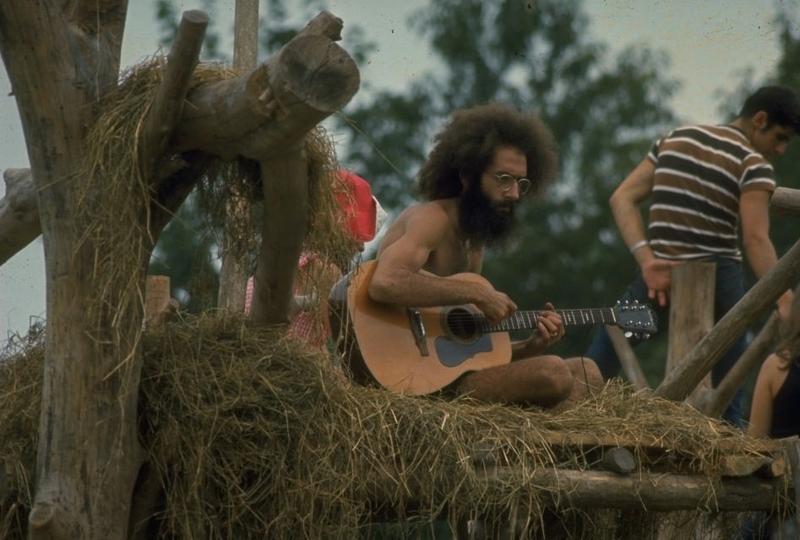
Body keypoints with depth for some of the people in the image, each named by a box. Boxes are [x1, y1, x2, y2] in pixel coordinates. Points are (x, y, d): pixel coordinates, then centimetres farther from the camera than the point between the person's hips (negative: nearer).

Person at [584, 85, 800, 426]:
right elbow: (755, 240, -19)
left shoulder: (675, 140, 11)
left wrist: (646, 259, -7)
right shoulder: (753, 165, -6)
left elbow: (621, 199, 4)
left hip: (658, 280, 3)